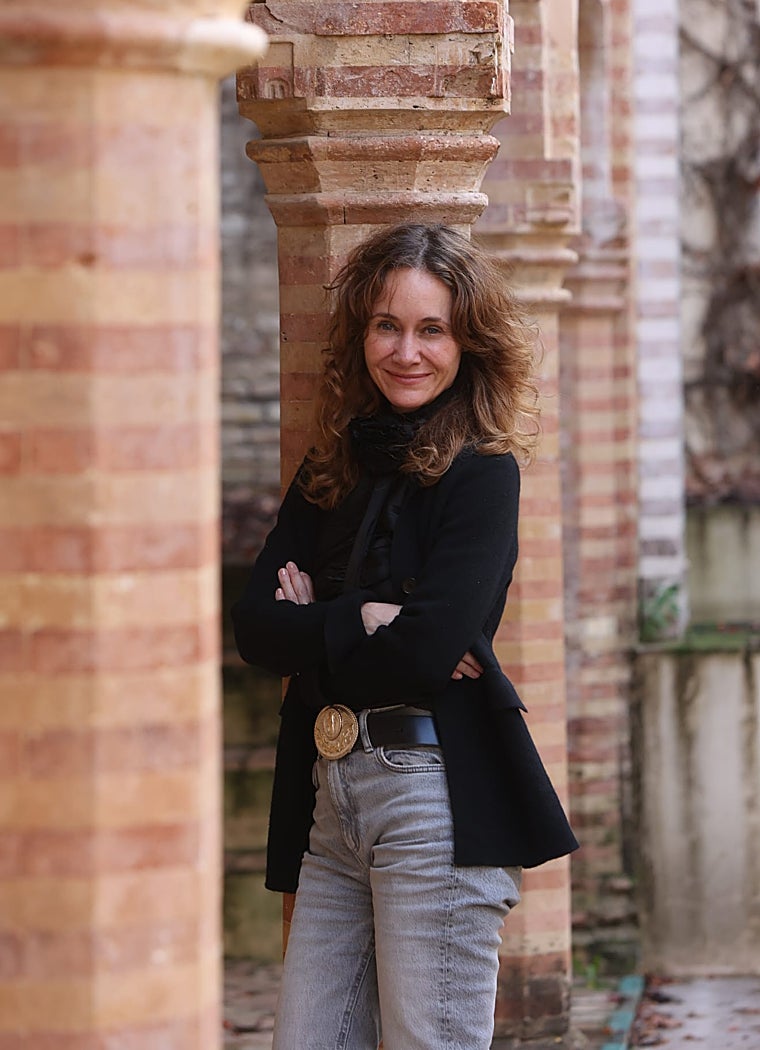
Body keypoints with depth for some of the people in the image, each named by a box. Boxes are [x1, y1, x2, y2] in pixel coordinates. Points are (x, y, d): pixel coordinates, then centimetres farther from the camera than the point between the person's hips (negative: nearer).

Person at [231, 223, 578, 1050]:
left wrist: (312, 632, -1)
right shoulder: (333, 471, 15)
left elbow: (426, 650, -15)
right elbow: (253, 624, 4)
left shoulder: (481, 471, -3)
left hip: (438, 791, -6)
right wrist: (363, 622, -10)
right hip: (330, 793, 6)